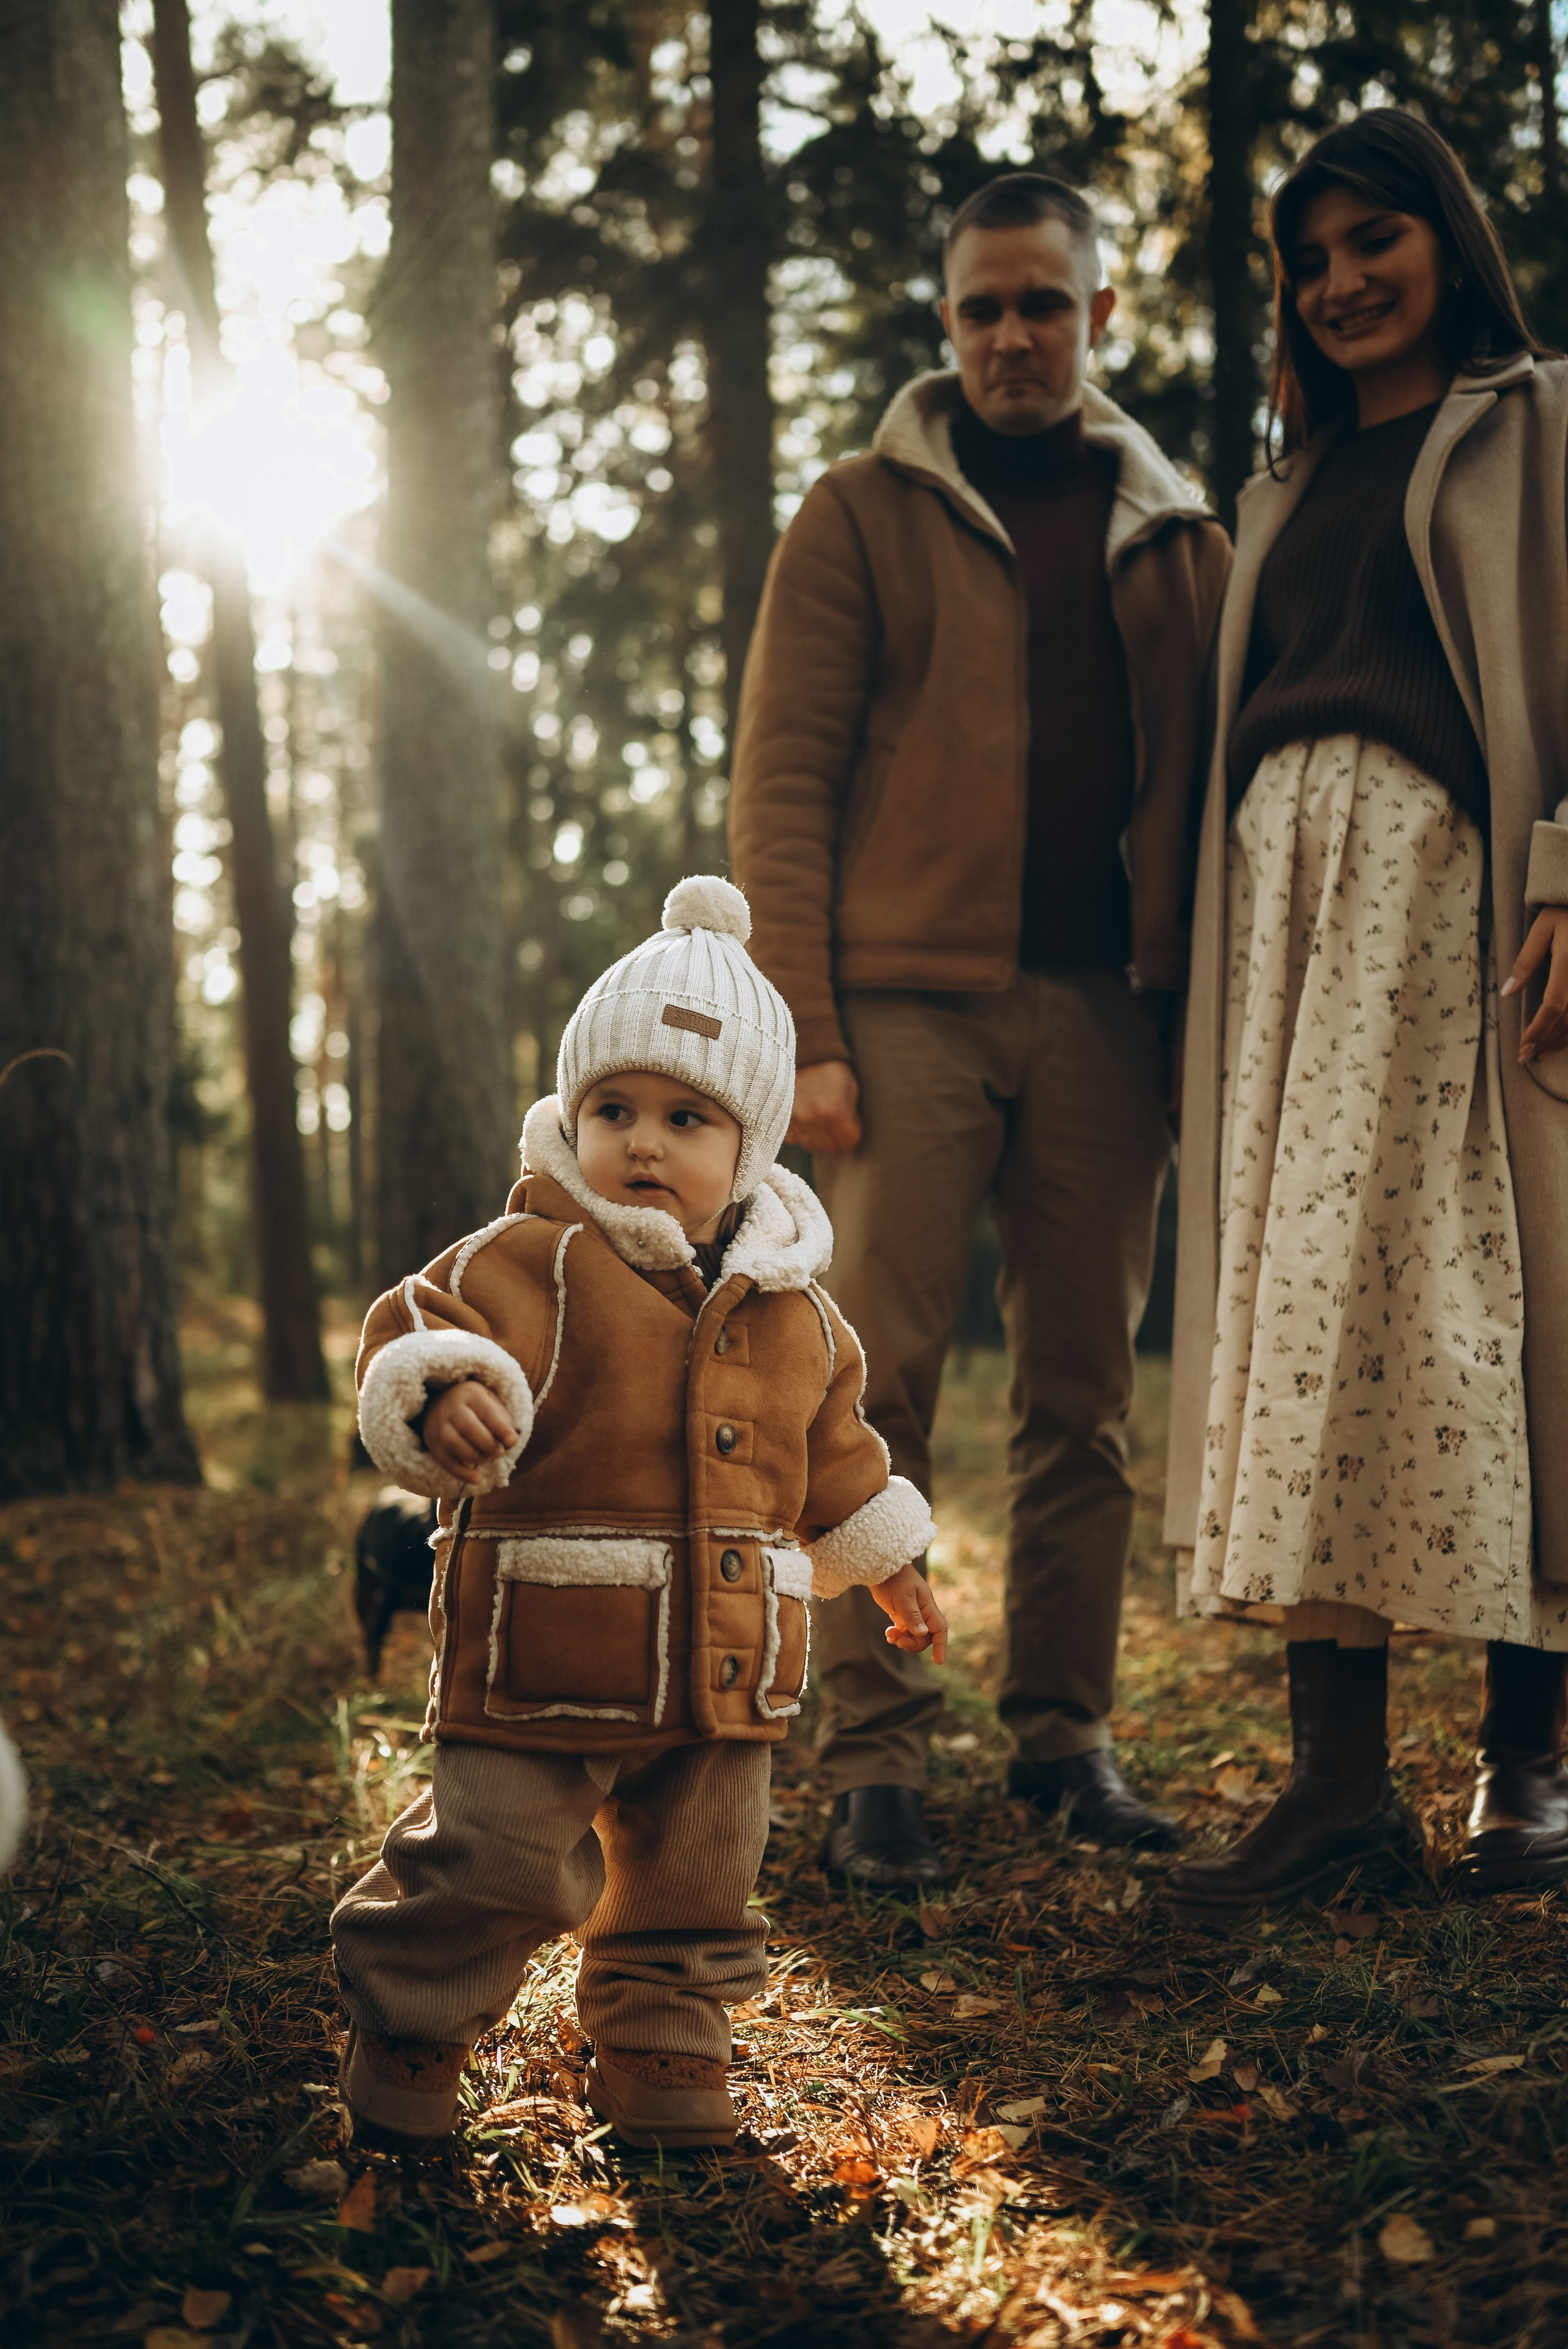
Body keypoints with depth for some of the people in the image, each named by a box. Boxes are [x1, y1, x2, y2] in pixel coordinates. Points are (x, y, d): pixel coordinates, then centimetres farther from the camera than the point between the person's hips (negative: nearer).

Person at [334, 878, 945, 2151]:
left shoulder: (794, 1307, 10)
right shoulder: (534, 1265, -9)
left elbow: (832, 1448, 24)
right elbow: (423, 1324, -22)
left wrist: (886, 1560, 31)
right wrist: (447, 1389, -44)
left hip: (726, 1666, 5)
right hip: (546, 1653, -5)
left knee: (694, 1881, 15)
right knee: (491, 1866, -1)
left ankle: (665, 2054, 34)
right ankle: (409, 2034, 22)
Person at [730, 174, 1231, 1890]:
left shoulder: (1177, 537, 15)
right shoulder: (861, 515, 6)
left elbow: (1211, 781, 14)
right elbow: (779, 785, -1)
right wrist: (804, 1030, -10)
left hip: (1105, 1008, 3)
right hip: (911, 997, -3)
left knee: (1084, 1393, 6)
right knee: (878, 1385, -6)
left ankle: (1065, 1732, 16)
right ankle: (872, 1761, -2)